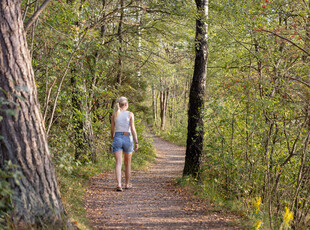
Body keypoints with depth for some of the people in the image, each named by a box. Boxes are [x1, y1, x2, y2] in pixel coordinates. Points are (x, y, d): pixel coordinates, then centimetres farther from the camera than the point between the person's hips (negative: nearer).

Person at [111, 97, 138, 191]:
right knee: (127, 163, 17)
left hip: (117, 138, 1)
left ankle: (119, 184, -22)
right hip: (127, 139, -1)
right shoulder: (130, 114, -4)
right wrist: (136, 142, -7)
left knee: (118, 163, -5)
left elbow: (112, 130, 7)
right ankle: (127, 183, 28)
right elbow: (133, 129, -10)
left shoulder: (114, 114, 4)